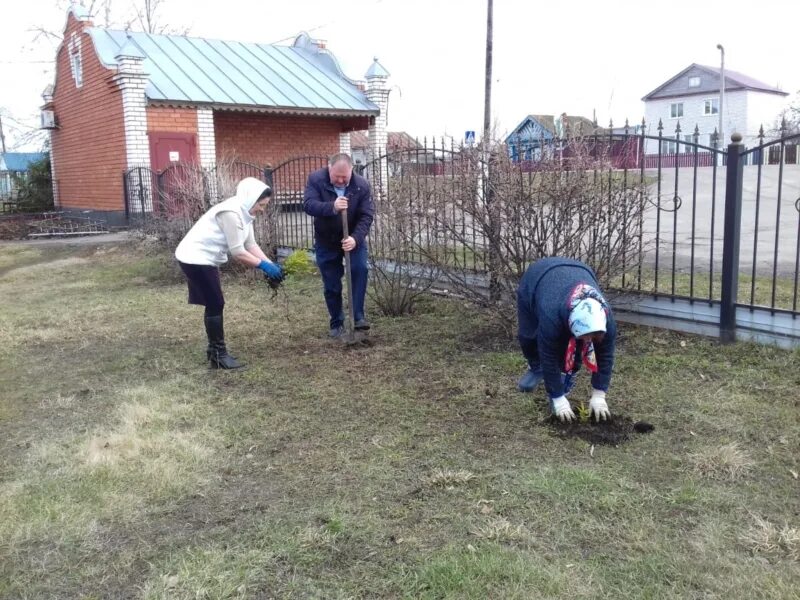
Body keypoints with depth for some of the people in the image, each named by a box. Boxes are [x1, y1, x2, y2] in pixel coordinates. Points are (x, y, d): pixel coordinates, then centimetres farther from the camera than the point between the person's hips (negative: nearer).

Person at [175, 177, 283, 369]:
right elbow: (238, 252, -26)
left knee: (214, 305, 14)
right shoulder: (231, 213, -25)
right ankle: (218, 355, 3)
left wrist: (270, 264, -8)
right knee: (215, 305, -6)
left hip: (204, 259, 10)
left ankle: (215, 350, 24)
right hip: (196, 258, -10)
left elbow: (251, 244, 3)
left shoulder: (244, 213, 5)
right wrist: (264, 265, -20)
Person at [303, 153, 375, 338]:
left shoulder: (361, 185, -17)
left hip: (353, 238, 0)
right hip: (326, 241, 0)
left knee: (360, 269, -23)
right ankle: (337, 323, 19)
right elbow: (308, 205, -28)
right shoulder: (316, 179, -18)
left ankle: (359, 316, -15)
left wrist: (355, 238, -33)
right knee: (331, 285, 4)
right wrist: (332, 207, -46)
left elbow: (367, 215, -18)